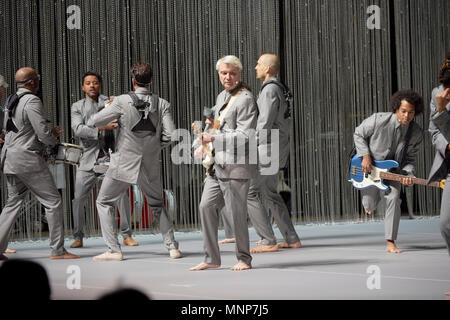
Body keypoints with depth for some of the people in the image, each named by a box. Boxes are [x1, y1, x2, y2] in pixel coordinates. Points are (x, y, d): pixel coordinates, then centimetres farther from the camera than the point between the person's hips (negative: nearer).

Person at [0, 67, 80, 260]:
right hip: (27, 158, -9)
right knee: (53, 201, -1)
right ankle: (57, 250, -1)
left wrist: (50, 133, 16)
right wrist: (54, 139, 5)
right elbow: (43, 134, -18)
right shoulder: (32, 101, -13)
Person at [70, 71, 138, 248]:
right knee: (78, 199, -3)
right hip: (88, 159, 1)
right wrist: (102, 127, -25)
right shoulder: (77, 107, 7)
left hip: (109, 156, 0)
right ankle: (78, 237, 11)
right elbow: (78, 129, -11)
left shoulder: (109, 102, 7)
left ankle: (127, 235, 2)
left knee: (122, 196, -10)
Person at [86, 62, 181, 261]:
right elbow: (170, 136, -8)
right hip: (150, 166, 3)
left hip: (124, 164, -3)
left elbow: (92, 122, -6)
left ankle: (113, 250, 4)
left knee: (104, 202, 13)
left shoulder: (123, 101, -10)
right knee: (157, 205, 23)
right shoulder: (162, 104, -3)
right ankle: (172, 247, 13)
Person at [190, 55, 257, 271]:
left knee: (236, 212, -4)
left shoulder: (245, 100, -10)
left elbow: (244, 136, -16)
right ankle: (211, 259, 11)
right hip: (217, 164, 9)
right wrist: (205, 146, 13)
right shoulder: (222, 97, 17)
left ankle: (244, 259, 9)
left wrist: (212, 138, -16)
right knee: (206, 206, 4)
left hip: (236, 165, -9)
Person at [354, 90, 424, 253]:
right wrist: (365, 156, -20)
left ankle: (390, 243, -13)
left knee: (393, 198, -19)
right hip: (370, 166, -1)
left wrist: (408, 175, -26)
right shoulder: (379, 120, -26)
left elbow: (410, 158, -6)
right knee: (370, 206, 4)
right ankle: (370, 199, 46)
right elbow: (358, 134, -10)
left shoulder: (416, 133, -16)